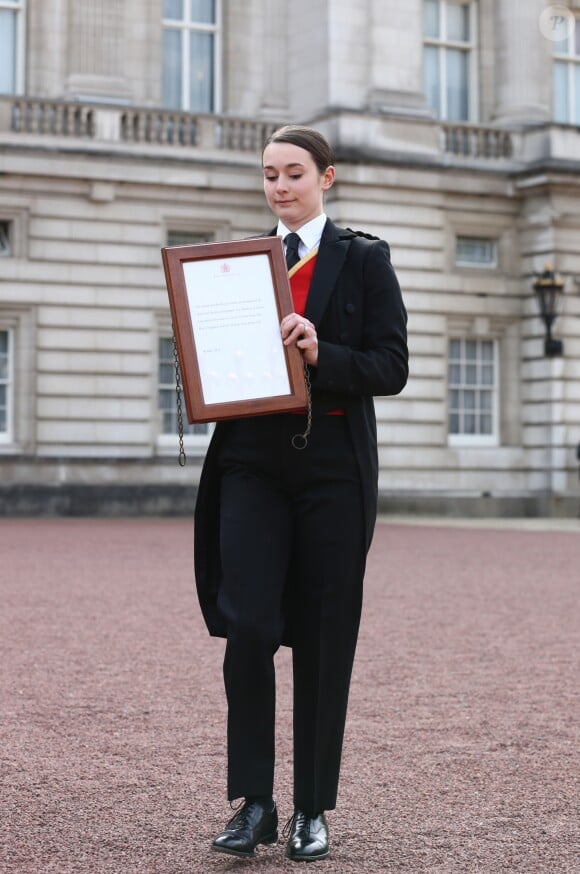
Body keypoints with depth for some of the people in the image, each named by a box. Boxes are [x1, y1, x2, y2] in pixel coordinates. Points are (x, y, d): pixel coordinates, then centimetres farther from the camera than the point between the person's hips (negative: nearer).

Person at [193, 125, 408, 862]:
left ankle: (312, 812, 13)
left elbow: (391, 368, -3)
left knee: (324, 641, 2)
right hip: (253, 462, 2)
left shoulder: (364, 259, 4)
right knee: (248, 628, -9)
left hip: (333, 466, -2)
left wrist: (321, 354, -19)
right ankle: (254, 803, 3)